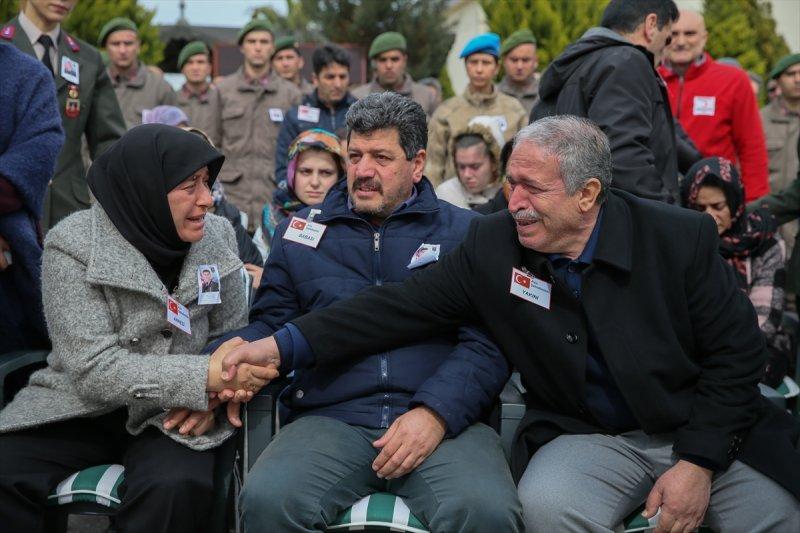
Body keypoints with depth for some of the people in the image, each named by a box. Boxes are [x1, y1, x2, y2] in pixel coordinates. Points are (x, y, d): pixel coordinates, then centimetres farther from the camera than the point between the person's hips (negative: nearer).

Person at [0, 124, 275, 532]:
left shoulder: (216, 236, -1)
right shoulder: (74, 244, -13)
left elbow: (232, 335, 8)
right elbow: (94, 369, -21)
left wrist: (214, 391, -14)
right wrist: (204, 378, -29)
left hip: (172, 415, 2)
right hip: (81, 407, -1)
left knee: (177, 487, -32)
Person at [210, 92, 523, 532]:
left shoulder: (464, 233, 11)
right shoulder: (301, 232, 19)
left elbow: (487, 343, 2)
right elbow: (269, 326, 18)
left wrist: (435, 413, -14)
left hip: (445, 420, -1)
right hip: (329, 419, 2)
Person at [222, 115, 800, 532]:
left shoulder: (681, 238, -11)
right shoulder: (492, 245, -6)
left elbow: (737, 353, -6)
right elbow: (403, 305, -8)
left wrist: (697, 462, -13)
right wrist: (284, 344, -17)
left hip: (707, 433, 1)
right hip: (589, 437, 0)